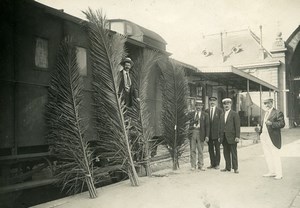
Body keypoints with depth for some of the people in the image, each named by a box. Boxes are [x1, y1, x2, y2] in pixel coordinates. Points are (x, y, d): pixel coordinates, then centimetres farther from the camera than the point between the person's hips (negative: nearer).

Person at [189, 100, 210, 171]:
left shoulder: (205, 115, 6)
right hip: (192, 132, 2)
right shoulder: (191, 114, 13)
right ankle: (193, 166, 10)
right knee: (192, 150, 3)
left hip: (200, 133, -2)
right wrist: (195, 120, -8)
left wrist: (207, 136, -4)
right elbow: (189, 123, 8)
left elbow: (207, 126, 3)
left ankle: (200, 165, 11)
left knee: (200, 150, 2)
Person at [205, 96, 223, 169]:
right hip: (209, 133, 3)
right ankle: (212, 164, 15)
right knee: (210, 149, 7)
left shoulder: (220, 110, 1)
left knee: (217, 149, 3)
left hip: (216, 133, -3)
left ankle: (217, 164, 11)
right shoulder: (206, 111, 9)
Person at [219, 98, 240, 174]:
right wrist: (220, 136, 10)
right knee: (226, 153, 8)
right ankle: (227, 167, 16)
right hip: (224, 137, 5)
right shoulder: (222, 115, 15)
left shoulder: (234, 114, -2)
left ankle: (235, 168, 7)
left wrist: (237, 136, -14)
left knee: (233, 153, 0)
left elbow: (237, 126, -7)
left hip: (232, 137, -5)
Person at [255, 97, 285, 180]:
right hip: (264, 137, 8)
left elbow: (282, 123, -13)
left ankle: (278, 174, 6)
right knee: (267, 155, 12)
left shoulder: (278, 113, -5)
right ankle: (271, 172, 23)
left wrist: (271, 123, -24)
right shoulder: (265, 113, 19)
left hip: (273, 138, -8)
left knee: (275, 156, -2)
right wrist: (259, 128, 6)